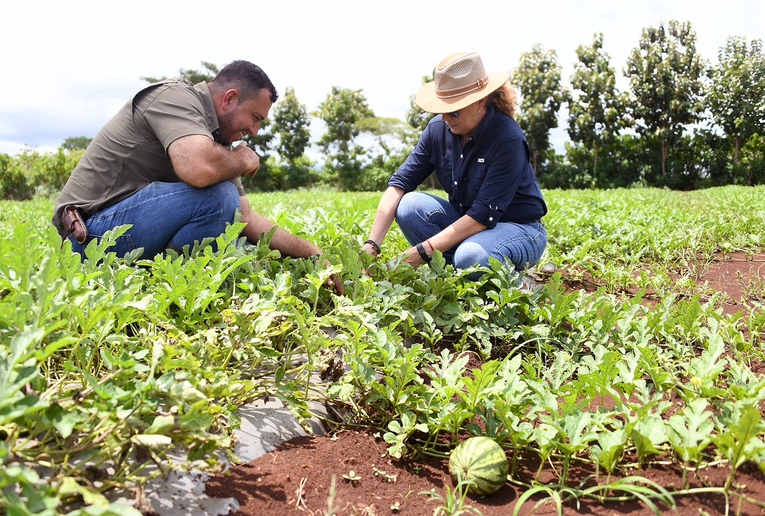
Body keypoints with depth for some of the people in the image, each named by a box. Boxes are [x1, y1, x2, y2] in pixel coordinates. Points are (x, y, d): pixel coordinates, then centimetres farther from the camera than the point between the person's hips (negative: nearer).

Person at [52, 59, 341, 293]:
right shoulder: (176, 96, -14)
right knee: (217, 196, -26)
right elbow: (199, 170, -36)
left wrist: (313, 254, 4)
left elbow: (246, 218, 8)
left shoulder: (216, 140, 10)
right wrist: (242, 161, -14)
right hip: (93, 229, -9)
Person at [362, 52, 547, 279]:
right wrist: (372, 244, -23)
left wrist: (423, 252, -32)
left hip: (519, 229, -5)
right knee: (409, 206, -20)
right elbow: (400, 182, -11)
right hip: (466, 222, 6)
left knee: (470, 256, -37)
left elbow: (484, 214, -28)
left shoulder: (508, 139, -24)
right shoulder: (438, 128, -8)